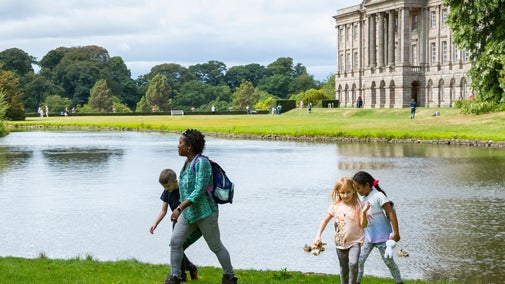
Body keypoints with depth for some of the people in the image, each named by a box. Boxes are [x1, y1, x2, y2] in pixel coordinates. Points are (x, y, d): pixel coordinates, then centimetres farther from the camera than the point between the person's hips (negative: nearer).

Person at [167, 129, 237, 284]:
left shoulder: (202, 162, -22)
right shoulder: (189, 162, 6)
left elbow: (199, 191, -28)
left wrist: (179, 209, -31)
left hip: (205, 213, -8)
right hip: (189, 213, 8)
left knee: (216, 246, 6)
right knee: (175, 241, -3)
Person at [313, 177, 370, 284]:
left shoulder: (358, 206, -10)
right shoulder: (336, 206, -2)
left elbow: (363, 225, -11)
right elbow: (325, 220, 6)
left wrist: (364, 212, -27)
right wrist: (318, 235, -2)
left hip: (354, 241, -3)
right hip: (340, 242, 4)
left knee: (353, 264, -26)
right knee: (344, 269, 15)